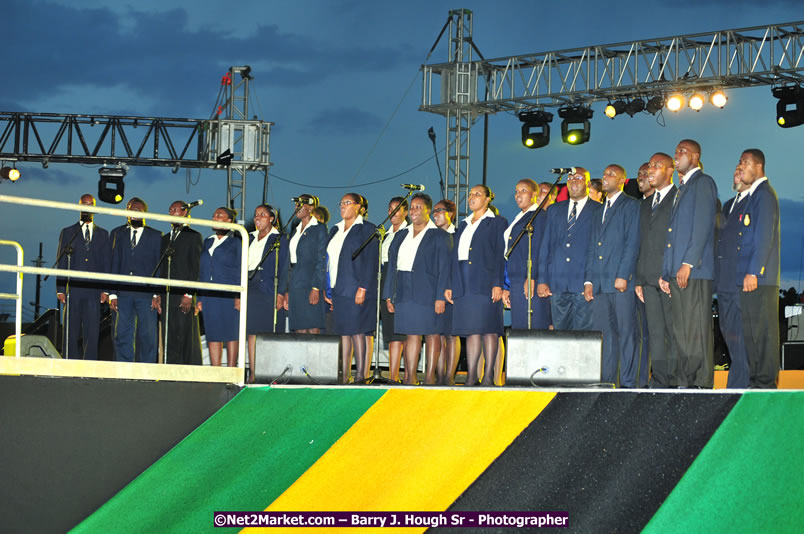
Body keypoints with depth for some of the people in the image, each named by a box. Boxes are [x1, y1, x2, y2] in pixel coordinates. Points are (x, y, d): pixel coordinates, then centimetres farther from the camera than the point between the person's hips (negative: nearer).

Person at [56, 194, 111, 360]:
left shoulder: (103, 234, 14)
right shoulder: (67, 233, 11)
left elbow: (107, 264, 10)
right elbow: (61, 263, 7)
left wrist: (105, 290, 0)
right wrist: (60, 290, -2)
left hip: (94, 290, 1)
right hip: (73, 289, 0)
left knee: (92, 332, -6)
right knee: (72, 332, -1)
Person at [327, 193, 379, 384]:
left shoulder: (366, 230, -4)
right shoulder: (335, 230, 17)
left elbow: (370, 261, -10)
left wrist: (363, 289, -17)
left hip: (355, 289, -6)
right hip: (337, 290, 7)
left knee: (356, 331, -6)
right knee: (343, 332, 6)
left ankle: (360, 375, -2)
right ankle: (344, 376, 7)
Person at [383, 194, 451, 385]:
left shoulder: (440, 236, -1)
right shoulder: (401, 235, 16)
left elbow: (444, 268, -6)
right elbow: (392, 266, 16)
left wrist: (441, 297, -14)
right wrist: (389, 295, 9)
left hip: (428, 293, -5)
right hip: (405, 294, 5)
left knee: (432, 334, 1)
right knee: (411, 334, 4)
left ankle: (430, 377, 5)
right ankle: (410, 379, 3)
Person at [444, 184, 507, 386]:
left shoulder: (497, 222, 2)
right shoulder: (464, 225, 21)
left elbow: (500, 255, -5)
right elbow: (455, 256, 18)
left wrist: (498, 284, -14)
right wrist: (449, 286, 11)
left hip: (486, 284, -6)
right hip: (464, 285, 6)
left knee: (489, 330, -5)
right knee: (471, 331, 4)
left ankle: (488, 376, -3)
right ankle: (471, 377, 4)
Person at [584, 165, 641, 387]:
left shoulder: (631, 206, 1)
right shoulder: (599, 210, 22)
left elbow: (632, 243, -7)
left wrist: (623, 276, -15)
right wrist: (588, 280, 10)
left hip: (621, 282, -6)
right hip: (599, 284, 6)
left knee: (626, 333, -5)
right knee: (604, 333, 5)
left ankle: (628, 383, -4)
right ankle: (606, 382, 8)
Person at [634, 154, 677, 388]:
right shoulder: (645, 204, 21)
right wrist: (638, 279, 14)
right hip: (650, 280, 7)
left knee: (674, 331, -7)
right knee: (655, 333, 5)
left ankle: (675, 381, -5)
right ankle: (658, 381, 6)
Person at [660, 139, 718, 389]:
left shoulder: (703, 183, -2)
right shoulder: (681, 189, 24)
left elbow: (702, 225, -12)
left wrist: (688, 263, -18)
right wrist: (665, 272, 14)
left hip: (694, 270, -9)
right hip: (676, 273, 9)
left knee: (696, 329, -9)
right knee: (680, 331, 6)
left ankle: (702, 384, -8)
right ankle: (685, 384, 8)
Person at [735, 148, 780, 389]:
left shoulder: (764, 194, -9)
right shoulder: (754, 195, 20)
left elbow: (765, 236, -17)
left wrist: (753, 272, -20)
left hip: (760, 278, -10)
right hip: (751, 277, 10)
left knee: (763, 330, -8)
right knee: (752, 332, 10)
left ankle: (766, 383, -6)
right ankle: (756, 380, 14)